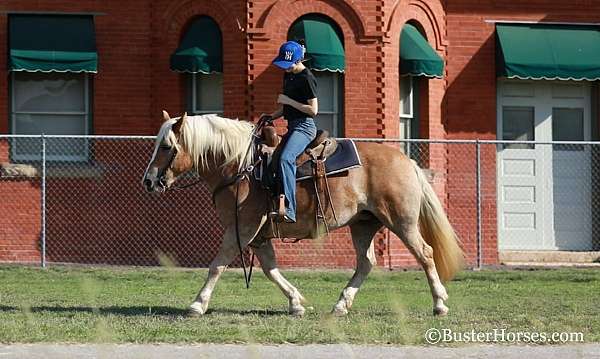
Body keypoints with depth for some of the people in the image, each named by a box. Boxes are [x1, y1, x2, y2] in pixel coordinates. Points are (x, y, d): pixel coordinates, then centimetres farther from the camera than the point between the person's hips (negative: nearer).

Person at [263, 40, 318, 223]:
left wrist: (288, 101, -16)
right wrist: (272, 116, 9)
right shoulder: (288, 76, 16)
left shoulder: (306, 78, -12)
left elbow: (313, 110, -16)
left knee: (285, 159, -31)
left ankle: (289, 211, -41)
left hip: (304, 126, -11)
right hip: (292, 126, 11)